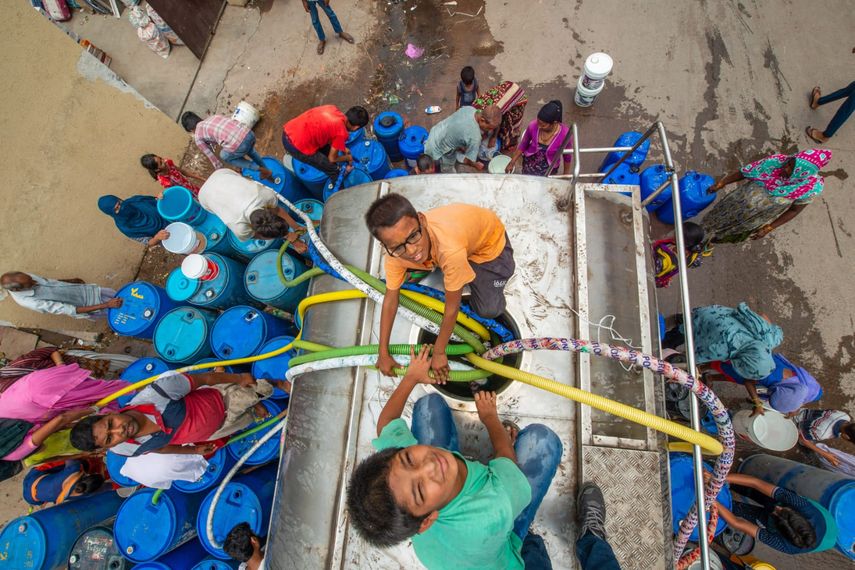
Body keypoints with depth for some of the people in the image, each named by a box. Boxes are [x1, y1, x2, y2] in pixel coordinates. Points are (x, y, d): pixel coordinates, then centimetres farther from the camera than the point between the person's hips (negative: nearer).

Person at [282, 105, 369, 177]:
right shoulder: (341, 133, -13)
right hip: (297, 147, -8)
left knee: (327, 150, 28)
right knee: (333, 170, 9)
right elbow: (332, 159, -1)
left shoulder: (333, 108, 8)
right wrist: (347, 158, 18)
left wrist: (342, 148, 29)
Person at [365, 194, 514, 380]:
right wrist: (383, 353, -12)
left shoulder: (450, 249, -46)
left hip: (489, 240, -4)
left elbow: (452, 308, -31)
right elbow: (390, 299, -16)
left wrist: (439, 352, -18)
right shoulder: (396, 253, -28)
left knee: (490, 309, -11)